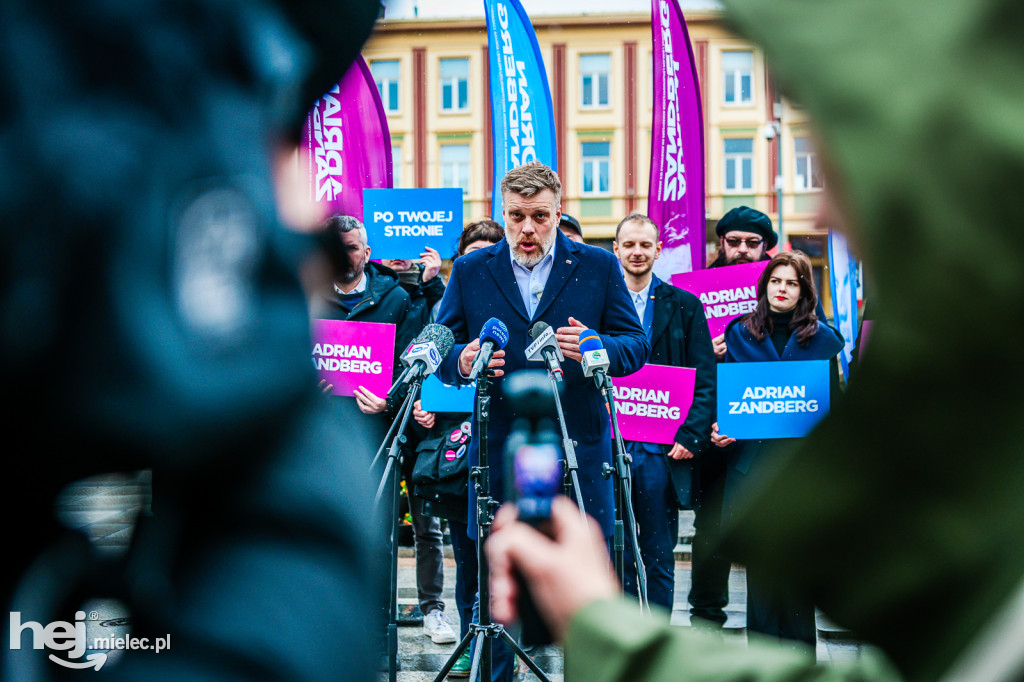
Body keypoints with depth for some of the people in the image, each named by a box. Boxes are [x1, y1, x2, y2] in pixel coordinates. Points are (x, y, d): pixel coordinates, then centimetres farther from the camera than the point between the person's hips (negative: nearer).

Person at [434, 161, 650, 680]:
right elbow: (440, 350, 8)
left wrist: (598, 348, -16)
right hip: (497, 450, 1)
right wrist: (463, 362, -15)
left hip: (578, 448, -1)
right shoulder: (469, 272, 10)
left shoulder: (598, 267, 8)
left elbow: (637, 345, 5)